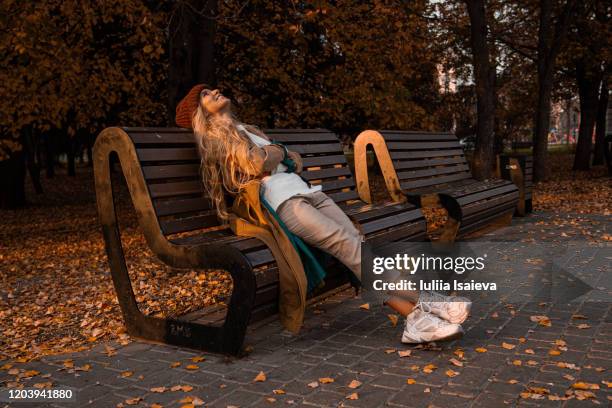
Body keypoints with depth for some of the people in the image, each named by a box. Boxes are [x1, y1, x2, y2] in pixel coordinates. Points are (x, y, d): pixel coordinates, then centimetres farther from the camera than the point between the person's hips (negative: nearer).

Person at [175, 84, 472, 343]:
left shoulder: (245, 129, 34)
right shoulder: (215, 134, 9)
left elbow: (293, 160, 27)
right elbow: (259, 164, -7)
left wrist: (276, 156, 5)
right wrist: (279, 151, 12)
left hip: (306, 190, 8)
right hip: (283, 201, -8)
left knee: (357, 243, -14)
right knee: (348, 245, -24)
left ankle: (417, 318, -26)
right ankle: (427, 302, -29)